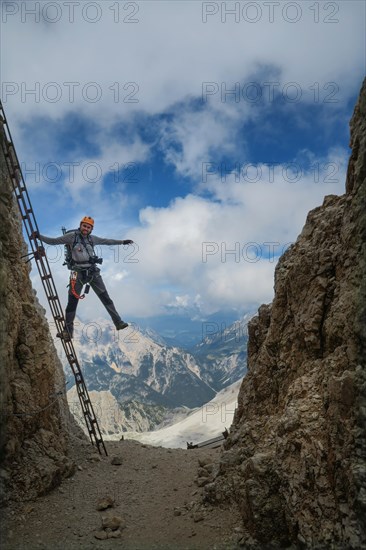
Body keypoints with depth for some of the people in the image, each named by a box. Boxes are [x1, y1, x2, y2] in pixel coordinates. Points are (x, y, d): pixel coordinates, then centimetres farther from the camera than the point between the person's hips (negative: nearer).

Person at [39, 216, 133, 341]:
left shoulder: (92, 238, 12)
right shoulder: (72, 236, -1)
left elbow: (107, 241, 26)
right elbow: (53, 241, 0)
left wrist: (122, 242, 29)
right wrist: (39, 236, -14)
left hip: (93, 272, 4)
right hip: (78, 273, -3)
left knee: (106, 298, 3)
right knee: (72, 302, -4)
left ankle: (118, 322, 7)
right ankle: (67, 331, 4)